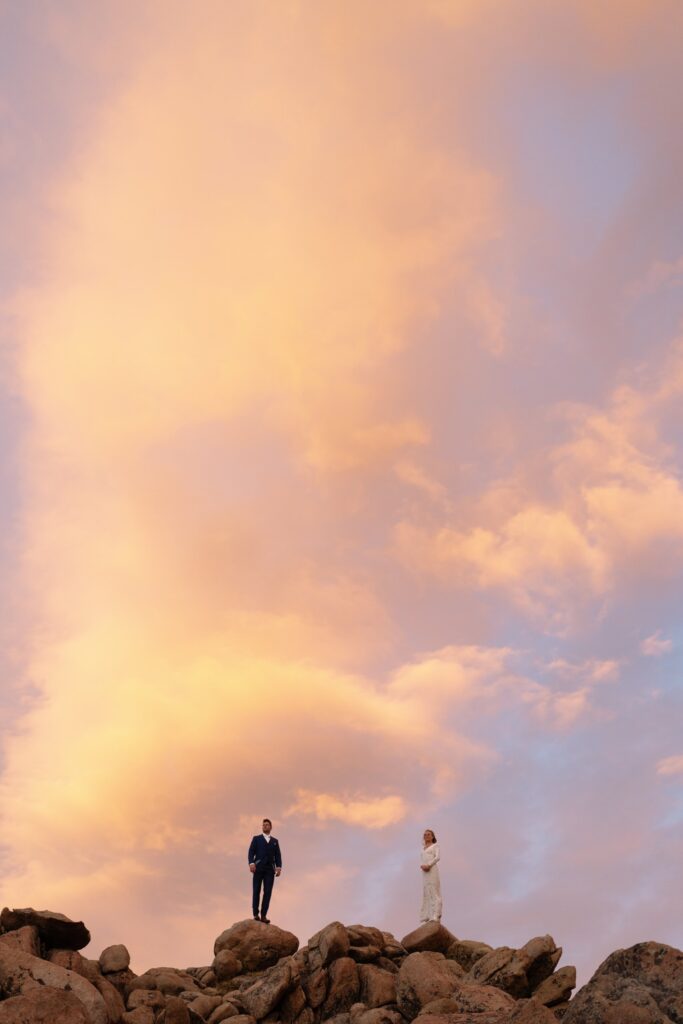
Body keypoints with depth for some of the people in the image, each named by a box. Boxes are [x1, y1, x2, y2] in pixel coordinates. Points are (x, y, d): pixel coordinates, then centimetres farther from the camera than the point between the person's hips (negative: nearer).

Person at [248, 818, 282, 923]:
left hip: (270, 869, 2)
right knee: (256, 891, -5)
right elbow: (251, 852, 2)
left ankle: (263, 915, -8)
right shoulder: (256, 838, 15)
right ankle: (256, 914, -1)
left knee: (267, 892, -7)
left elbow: (278, 855, 11)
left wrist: (279, 867, -4)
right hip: (258, 868, -1)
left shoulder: (275, 841, 21)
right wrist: (251, 863, -15)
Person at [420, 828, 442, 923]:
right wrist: (422, 866, -7)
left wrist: (428, 865, -16)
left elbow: (437, 857, -6)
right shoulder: (423, 848, 24)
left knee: (434, 891, -12)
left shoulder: (435, 845, 9)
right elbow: (421, 861, 15)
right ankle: (426, 917, 3)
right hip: (425, 872, 6)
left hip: (432, 870, -6)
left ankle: (435, 915, -16)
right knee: (426, 893, 3)